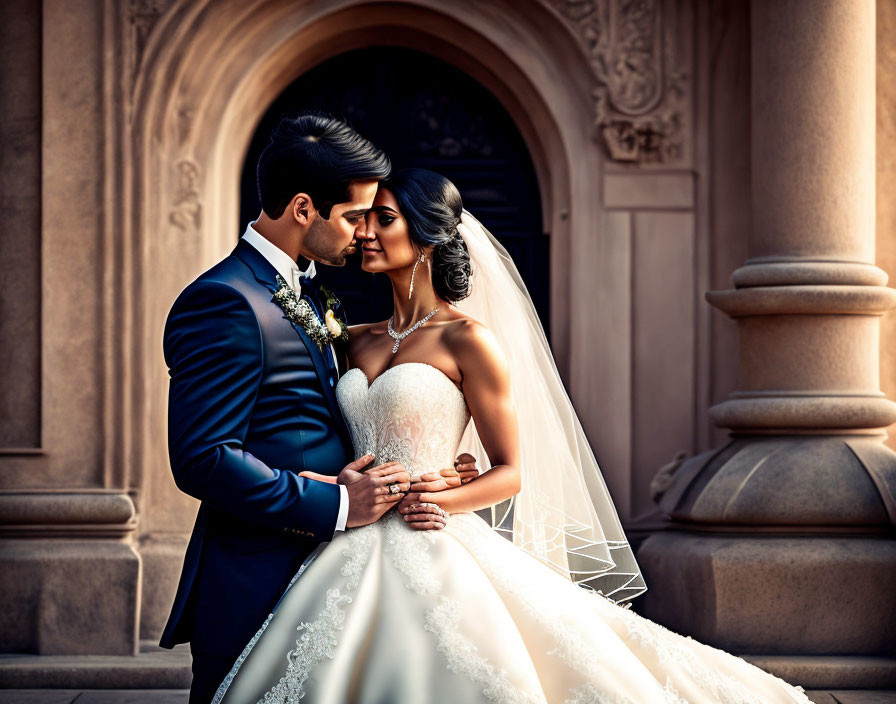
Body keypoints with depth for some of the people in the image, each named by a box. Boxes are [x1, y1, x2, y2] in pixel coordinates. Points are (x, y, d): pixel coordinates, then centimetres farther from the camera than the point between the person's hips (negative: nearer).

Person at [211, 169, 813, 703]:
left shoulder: (468, 340, -4)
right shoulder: (359, 342, 14)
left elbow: (509, 472, -1)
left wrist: (441, 501, -18)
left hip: (434, 555, -5)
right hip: (356, 558, 5)